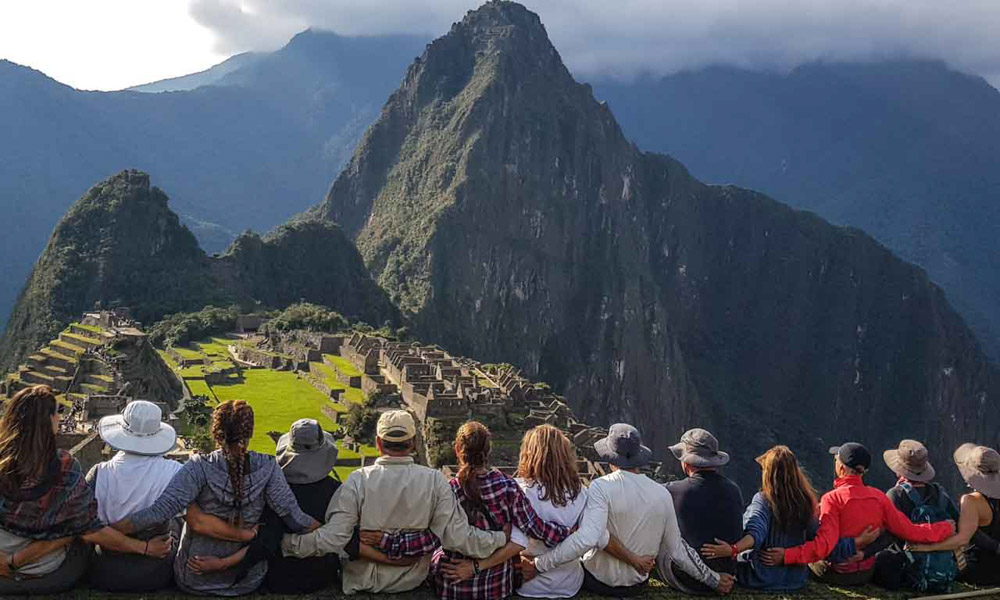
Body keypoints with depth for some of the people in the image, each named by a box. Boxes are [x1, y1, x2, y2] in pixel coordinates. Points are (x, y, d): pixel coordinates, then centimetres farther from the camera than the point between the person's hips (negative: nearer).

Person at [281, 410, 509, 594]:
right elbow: (457, 536, -16)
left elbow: (332, 539, -20)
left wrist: (284, 542, -8)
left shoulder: (359, 480, -20)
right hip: (414, 579, 1)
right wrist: (503, 538, -4)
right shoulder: (434, 481, -17)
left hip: (365, 581, -1)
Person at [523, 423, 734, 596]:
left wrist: (538, 565, -31)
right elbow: (677, 549, -2)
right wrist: (714, 580, 12)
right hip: (638, 585, 3)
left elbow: (587, 538, -34)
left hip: (598, 582, -3)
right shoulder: (662, 493, -9)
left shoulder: (601, 487, -22)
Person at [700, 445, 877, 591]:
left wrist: (733, 549, -48)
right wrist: (858, 542, 9)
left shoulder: (763, 500, -15)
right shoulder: (805, 504, -3)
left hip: (761, 580, -5)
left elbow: (756, 532, -33)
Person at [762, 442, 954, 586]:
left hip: (836, 575, -5)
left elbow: (824, 545, -29)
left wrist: (786, 555, -35)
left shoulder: (832, 499, -21)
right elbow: (910, 532, -4)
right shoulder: (879, 497, -7)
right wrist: (946, 528, 11)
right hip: (866, 574, 5)